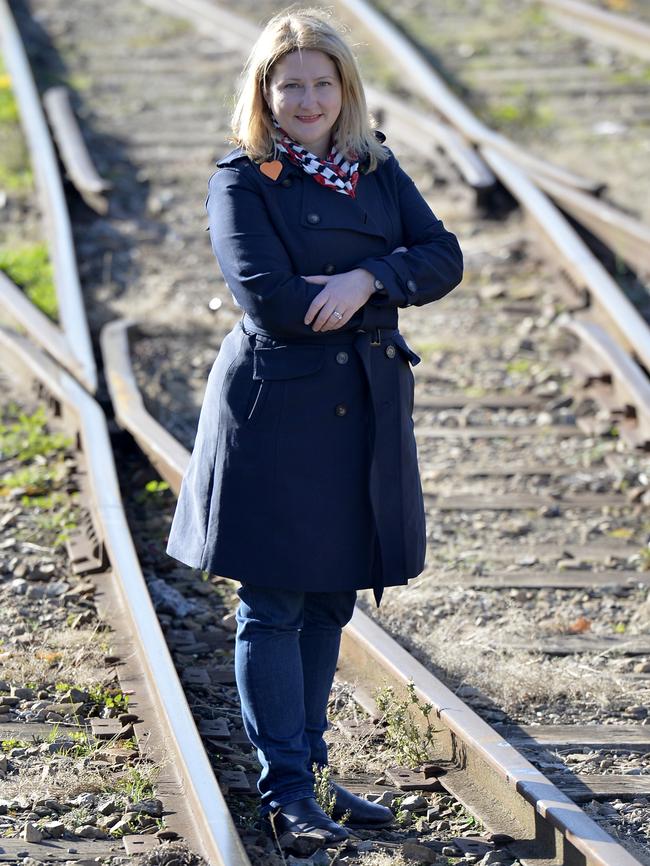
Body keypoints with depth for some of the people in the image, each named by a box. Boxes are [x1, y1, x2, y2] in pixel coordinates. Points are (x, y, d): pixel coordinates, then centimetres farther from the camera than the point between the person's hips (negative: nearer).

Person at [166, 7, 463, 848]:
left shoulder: (378, 170, 10)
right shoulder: (242, 181, -6)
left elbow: (443, 257, -1)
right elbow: (270, 299, -18)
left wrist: (366, 279, -18)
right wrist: (376, 290, -9)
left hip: (366, 413, 6)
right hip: (277, 409, -6)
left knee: (331, 599, 13)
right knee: (274, 606, -1)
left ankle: (310, 770, 23)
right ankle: (284, 788, 5)